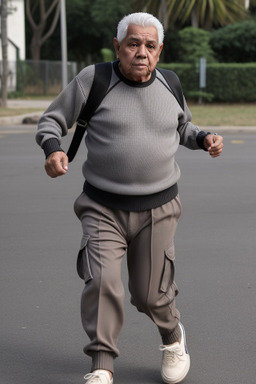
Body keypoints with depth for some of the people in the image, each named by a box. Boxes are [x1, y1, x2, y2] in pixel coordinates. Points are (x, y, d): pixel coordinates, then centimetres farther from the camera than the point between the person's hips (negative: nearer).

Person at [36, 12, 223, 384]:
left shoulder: (169, 85, 2)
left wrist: (204, 138, -1)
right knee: (101, 282, -19)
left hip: (157, 209, 2)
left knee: (150, 294, 8)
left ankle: (173, 337, 40)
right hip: (103, 209, -2)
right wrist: (53, 149, -22)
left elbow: (182, 127, 20)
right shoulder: (93, 79, -8)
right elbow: (52, 120, -1)